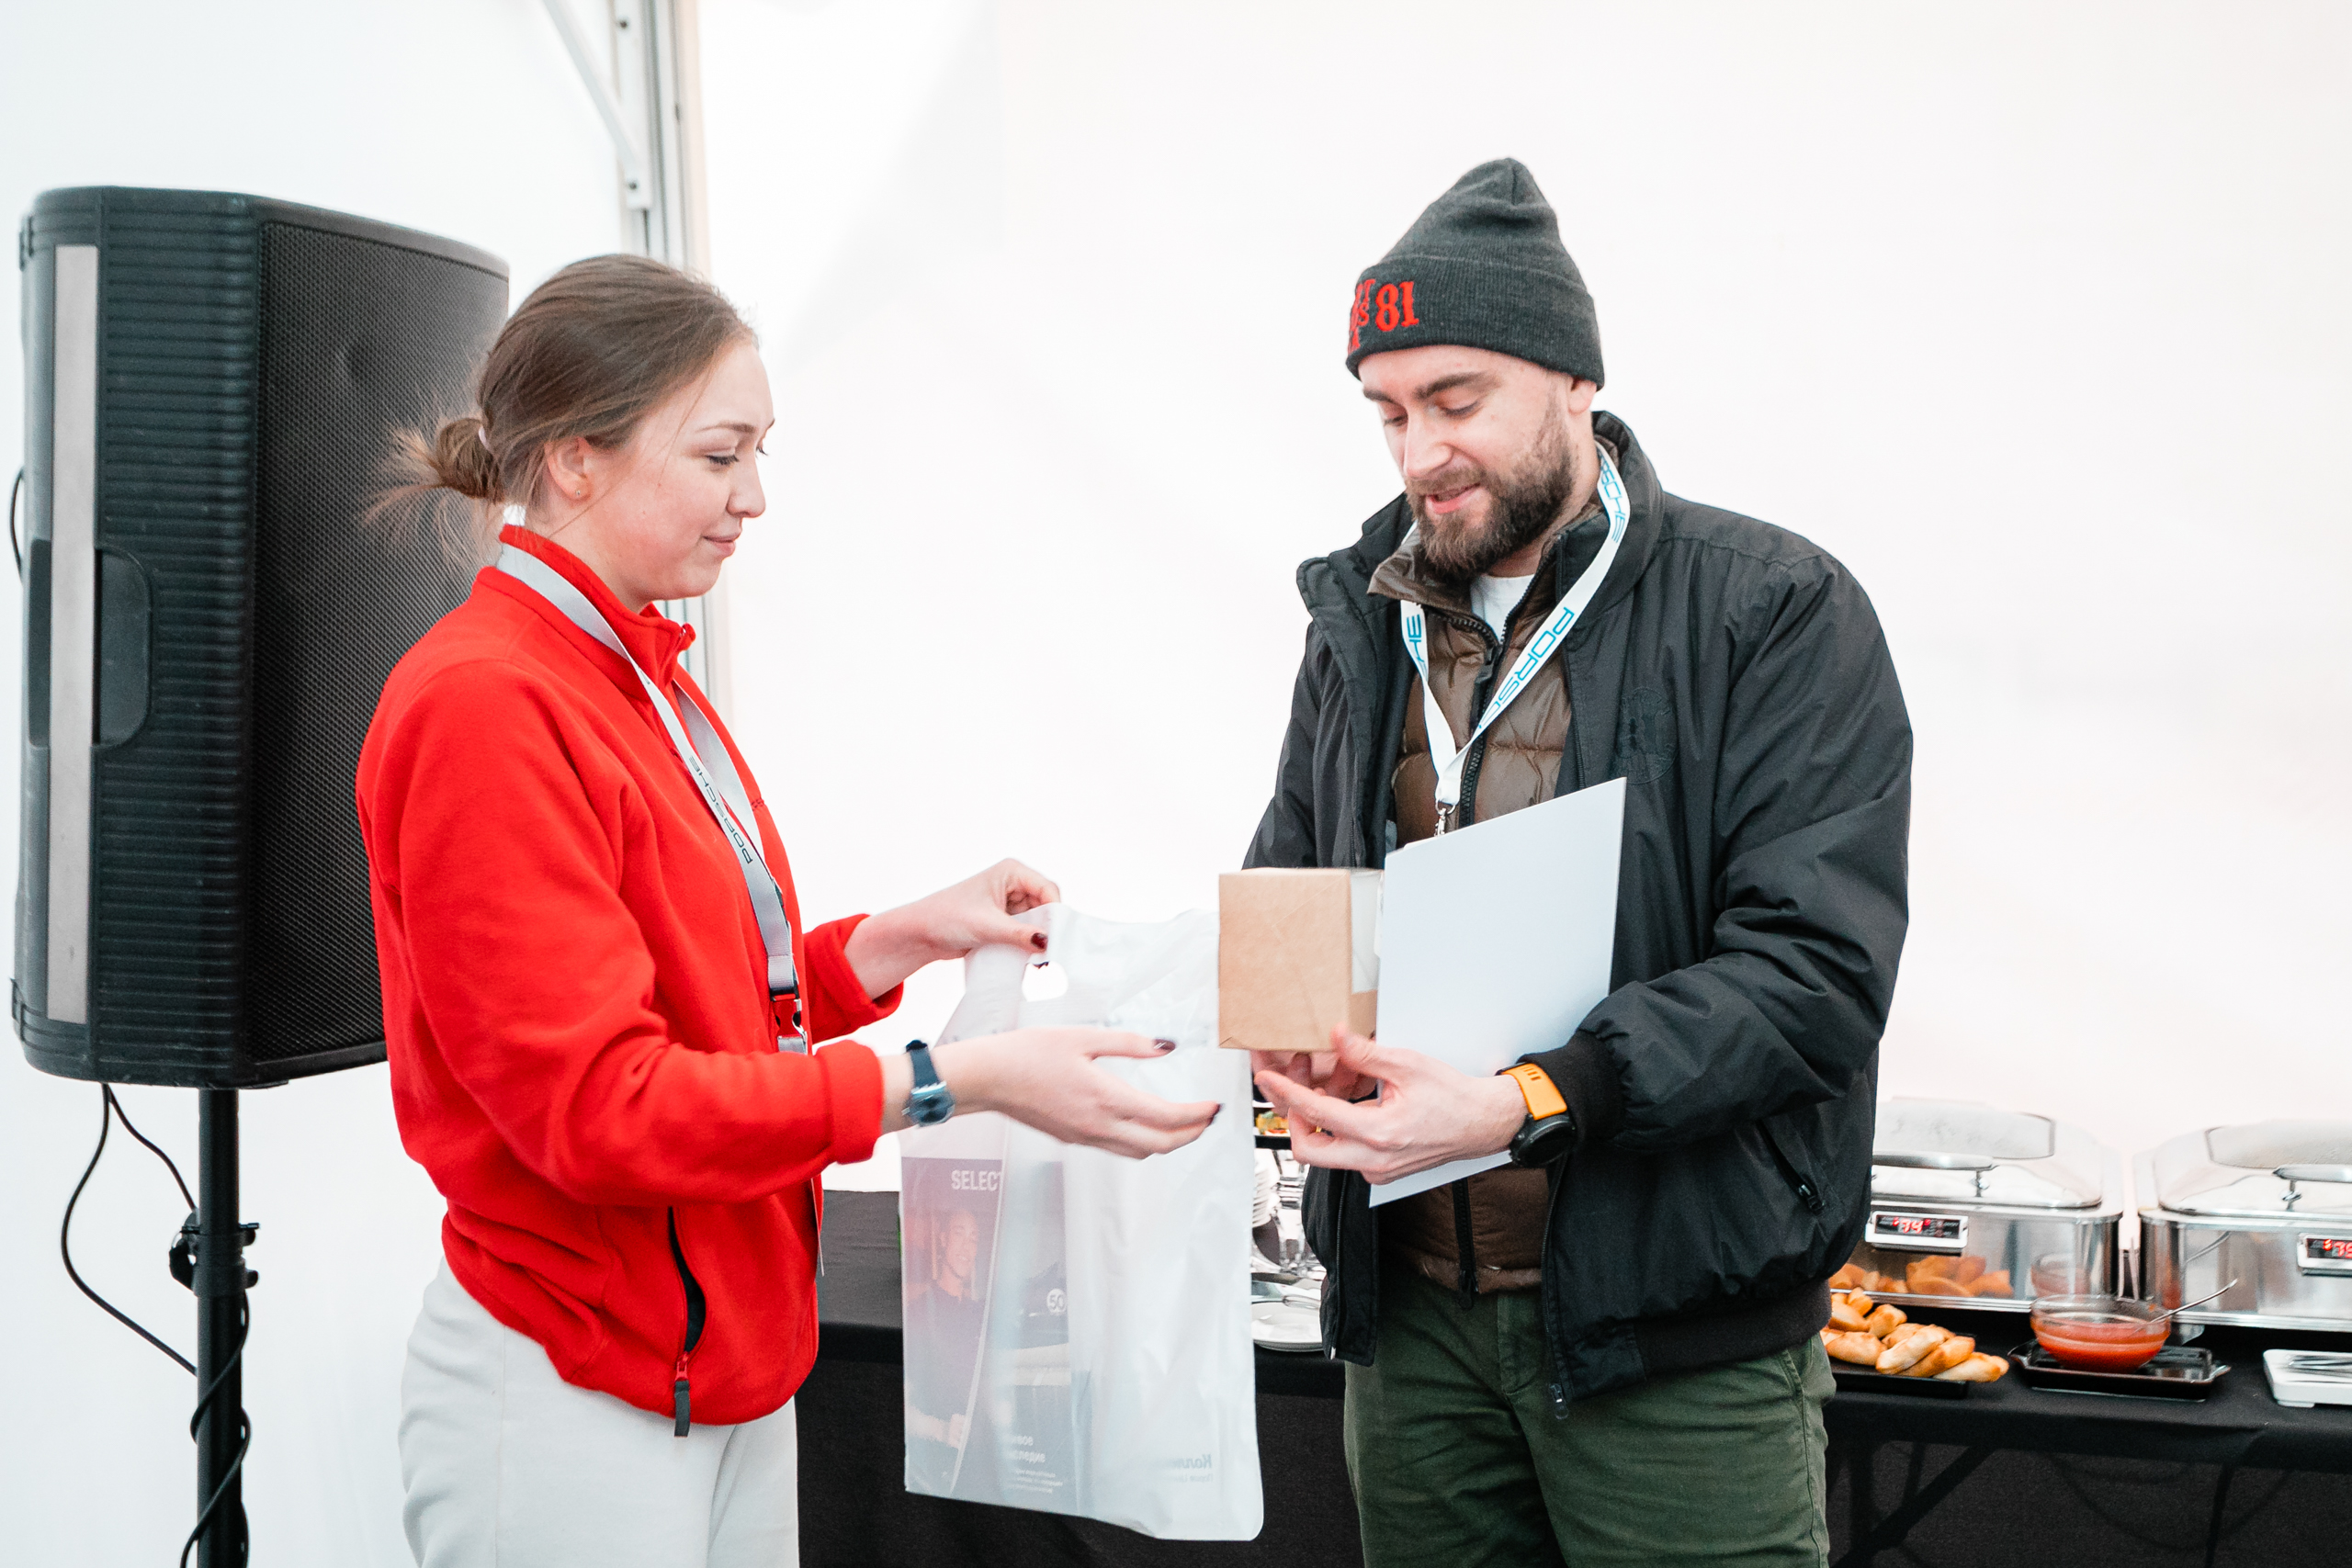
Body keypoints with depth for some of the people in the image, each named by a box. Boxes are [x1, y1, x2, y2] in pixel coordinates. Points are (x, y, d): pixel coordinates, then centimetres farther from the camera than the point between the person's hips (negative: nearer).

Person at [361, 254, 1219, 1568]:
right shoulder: (485, 705, -18)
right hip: (581, 1400, -8)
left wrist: (903, 940, 0)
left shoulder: (653, 683, 9)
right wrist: (958, 1081, -24)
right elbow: (598, 1104, -22)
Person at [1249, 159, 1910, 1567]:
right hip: (1412, 1311, 5)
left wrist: (1525, 1106, -26)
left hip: (1677, 1341, -5)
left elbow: (1816, 967, -16)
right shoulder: (1364, 629, 11)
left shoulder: (1776, 613, -7)